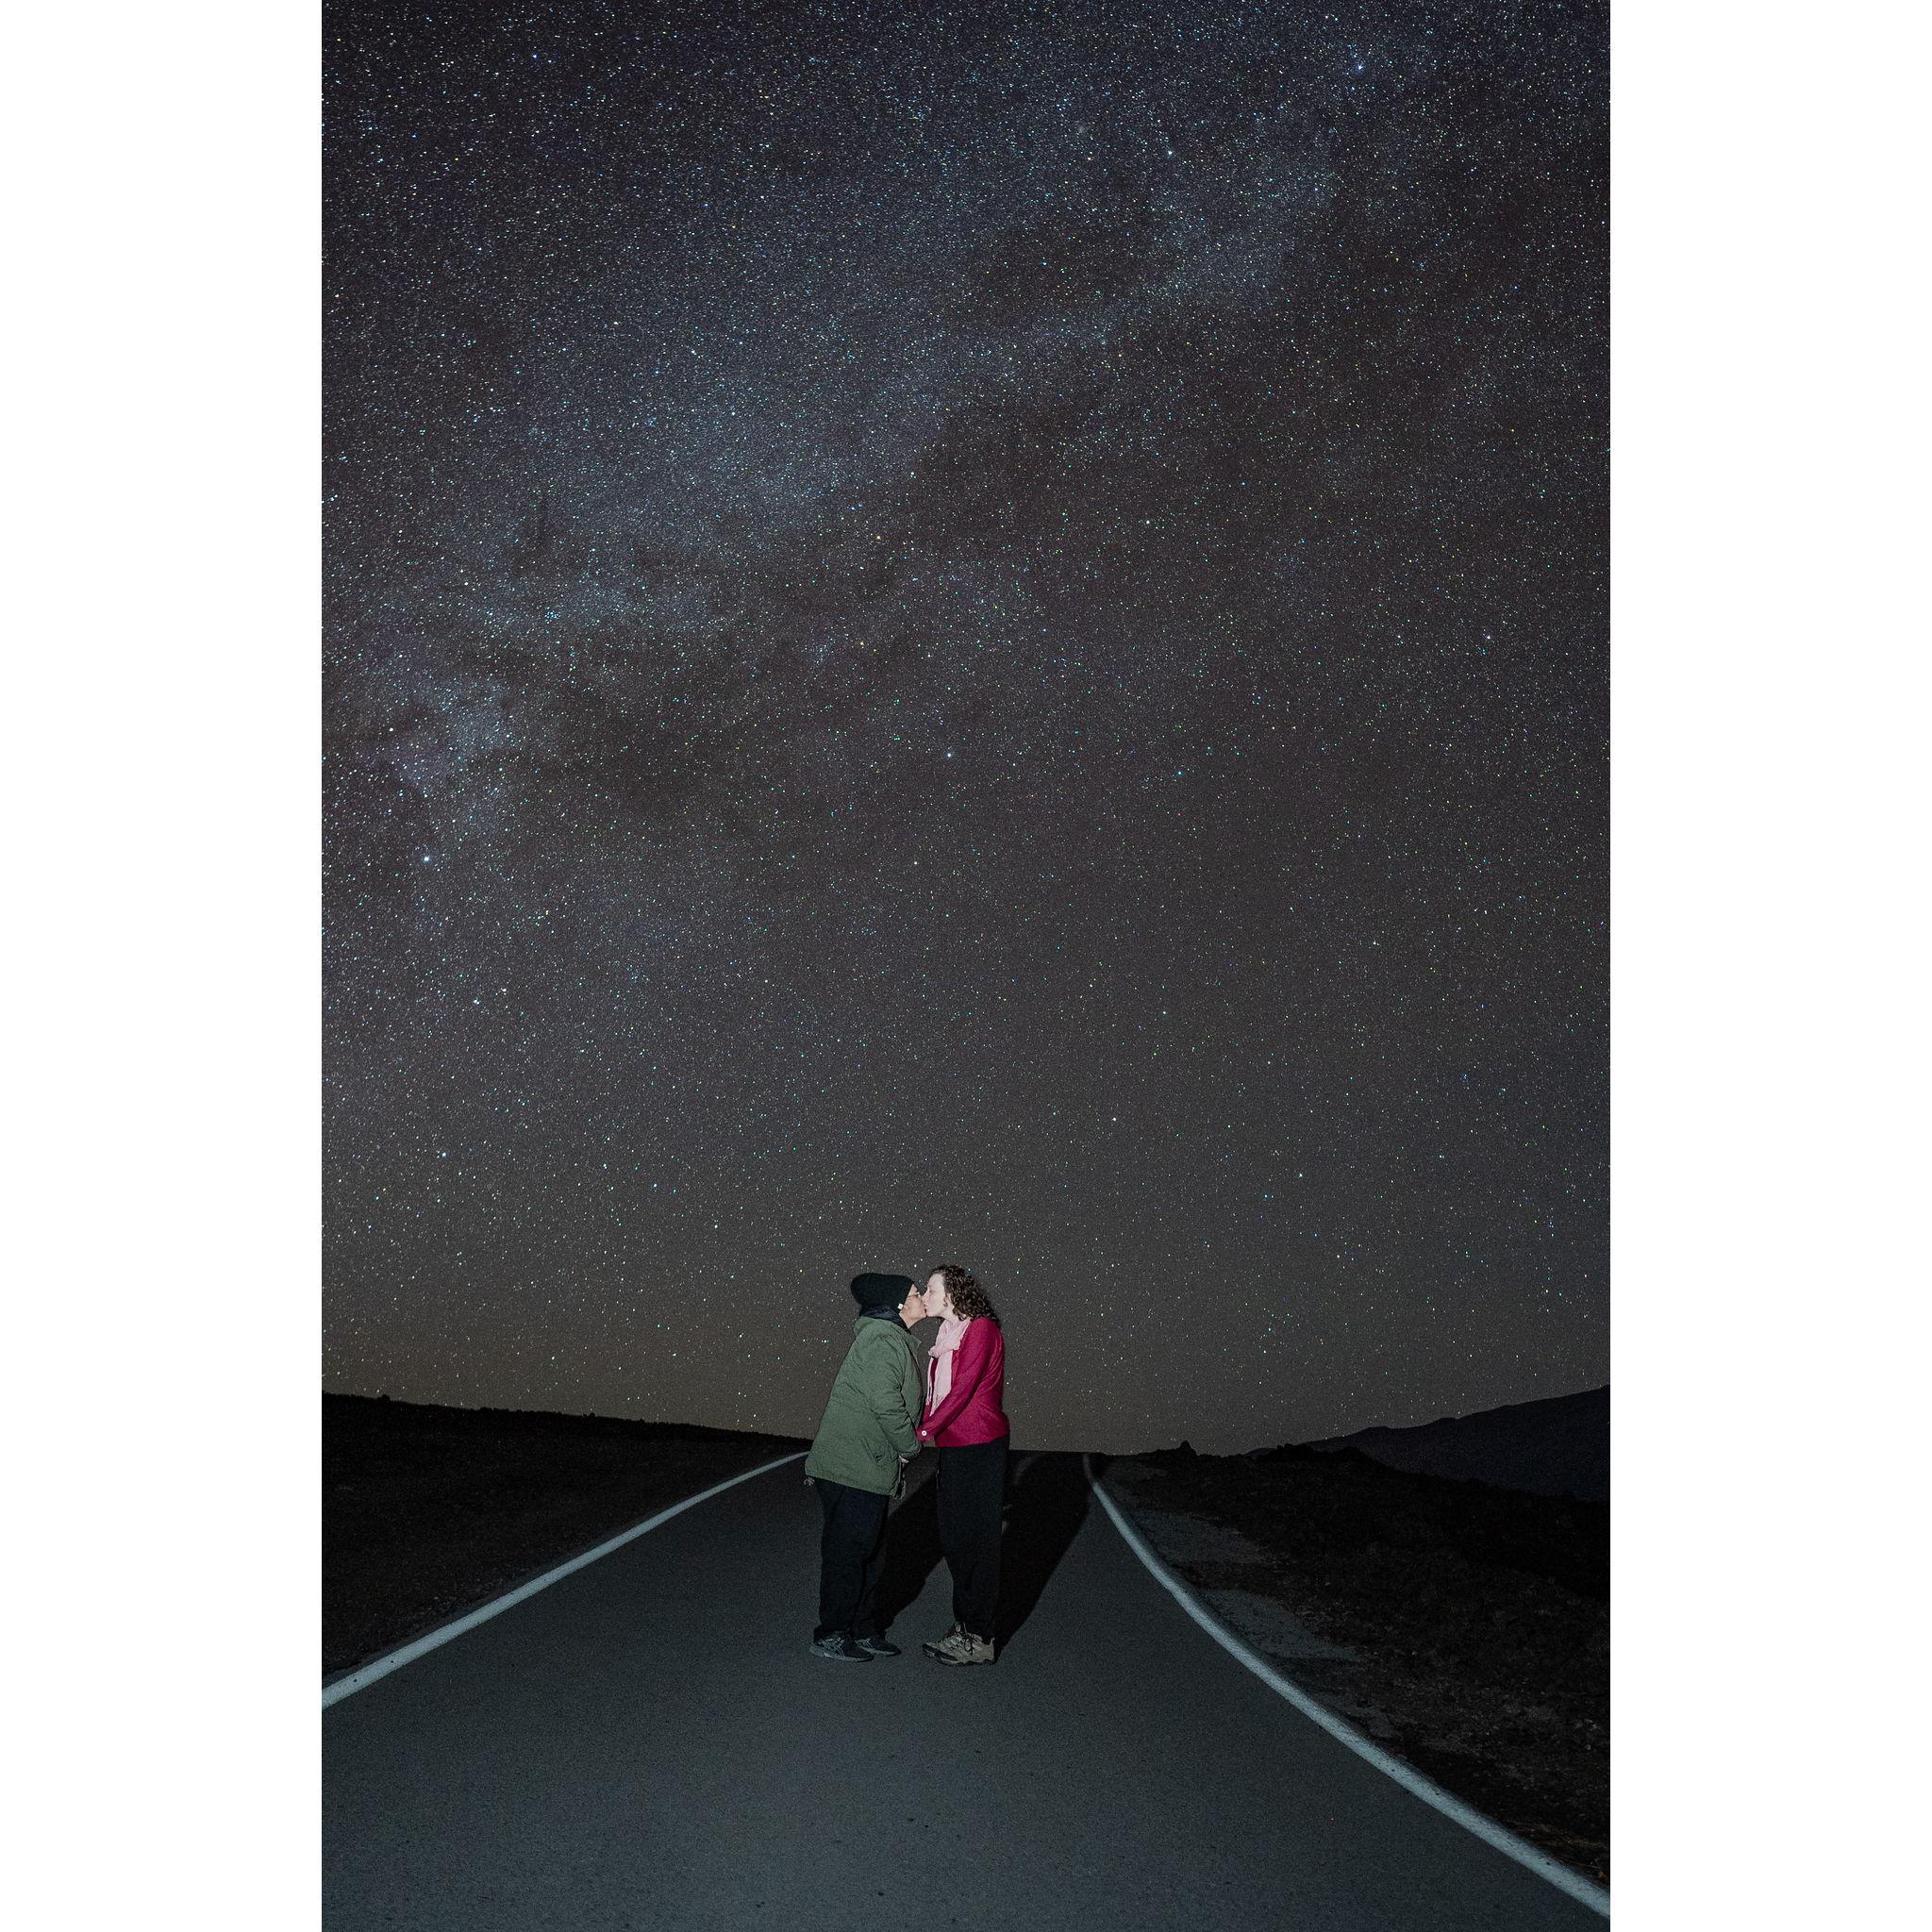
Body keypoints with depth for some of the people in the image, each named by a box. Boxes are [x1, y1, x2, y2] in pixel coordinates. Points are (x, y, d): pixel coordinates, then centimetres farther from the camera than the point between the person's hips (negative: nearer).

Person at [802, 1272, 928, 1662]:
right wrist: (910, 1445, -12)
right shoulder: (882, 1339, -16)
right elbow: (885, 1400, -25)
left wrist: (905, 1445, 11)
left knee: (870, 1554, 17)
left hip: (870, 1471, 11)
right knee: (846, 1553, 0)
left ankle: (863, 1631, 28)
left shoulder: (894, 1340, 18)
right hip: (852, 1469, -11)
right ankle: (830, 1637, 11)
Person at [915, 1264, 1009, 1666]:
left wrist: (923, 1432, -18)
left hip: (980, 1449, -9)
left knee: (977, 1541, 0)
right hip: (954, 1448, 9)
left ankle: (980, 1640, 9)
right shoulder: (949, 1333, 13)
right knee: (953, 1539, 15)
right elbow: (938, 1392, 12)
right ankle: (963, 1628, 27)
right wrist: (926, 1430, 1)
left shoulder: (980, 1330, -14)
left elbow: (962, 1390, -19)